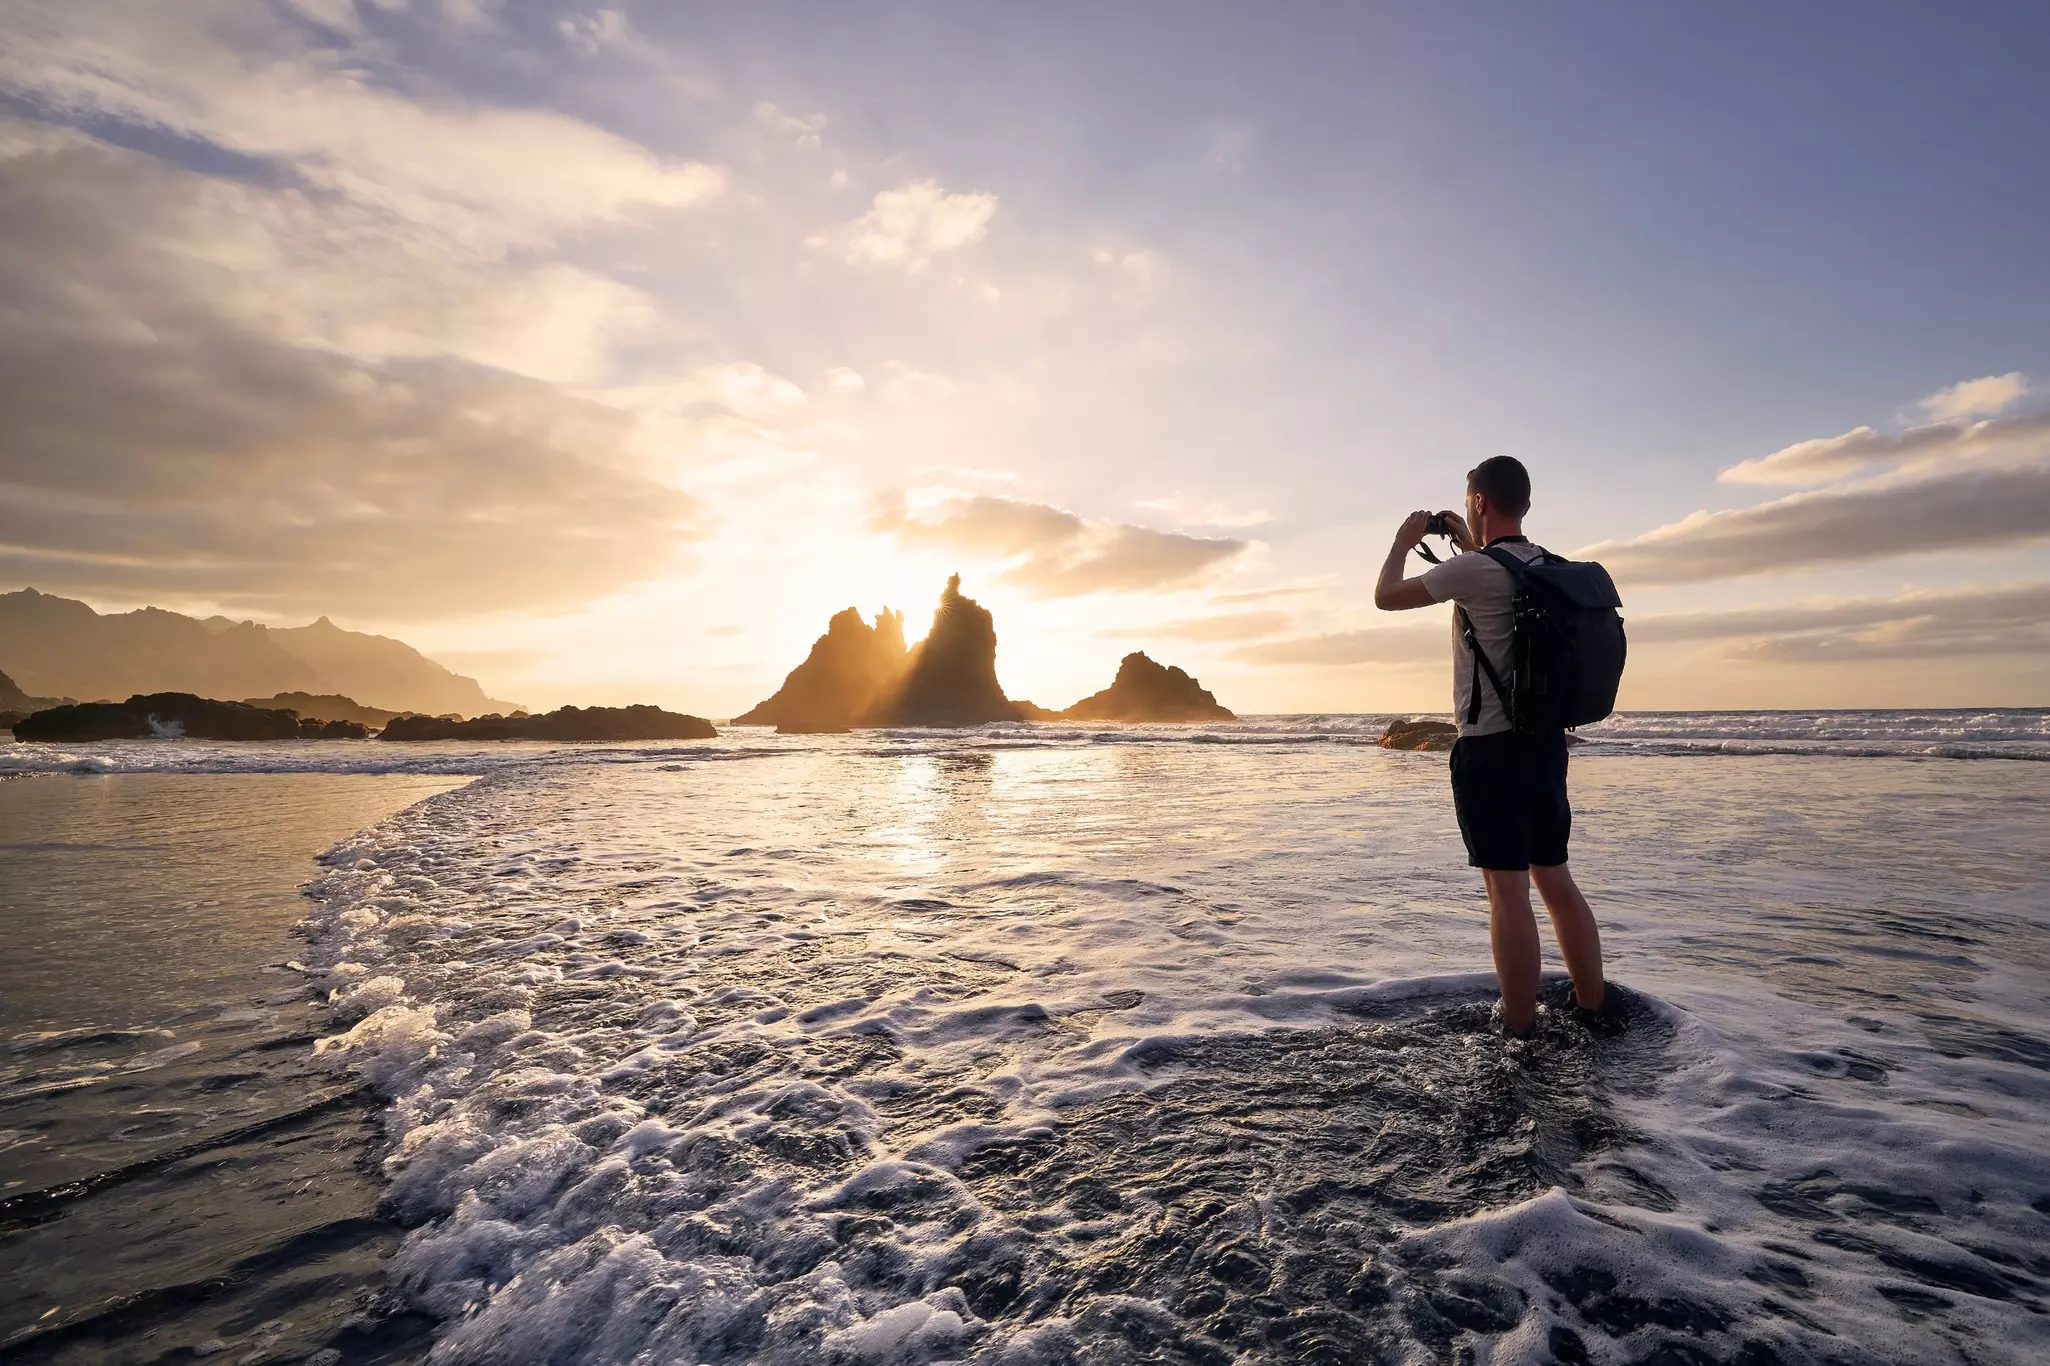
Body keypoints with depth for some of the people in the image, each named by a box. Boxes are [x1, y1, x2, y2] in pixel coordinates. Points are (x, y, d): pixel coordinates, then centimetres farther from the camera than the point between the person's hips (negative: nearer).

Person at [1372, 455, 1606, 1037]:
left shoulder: (1475, 569, -15)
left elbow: (1386, 597, -6)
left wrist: (1404, 540, 10)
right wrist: (1470, 545, 32)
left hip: (1491, 748, -8)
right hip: (1547, 740, 8)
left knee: (1508, 890, -3)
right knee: (1556, 879, 16)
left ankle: (1519, 1030, 4)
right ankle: (1595, 1009, 26)